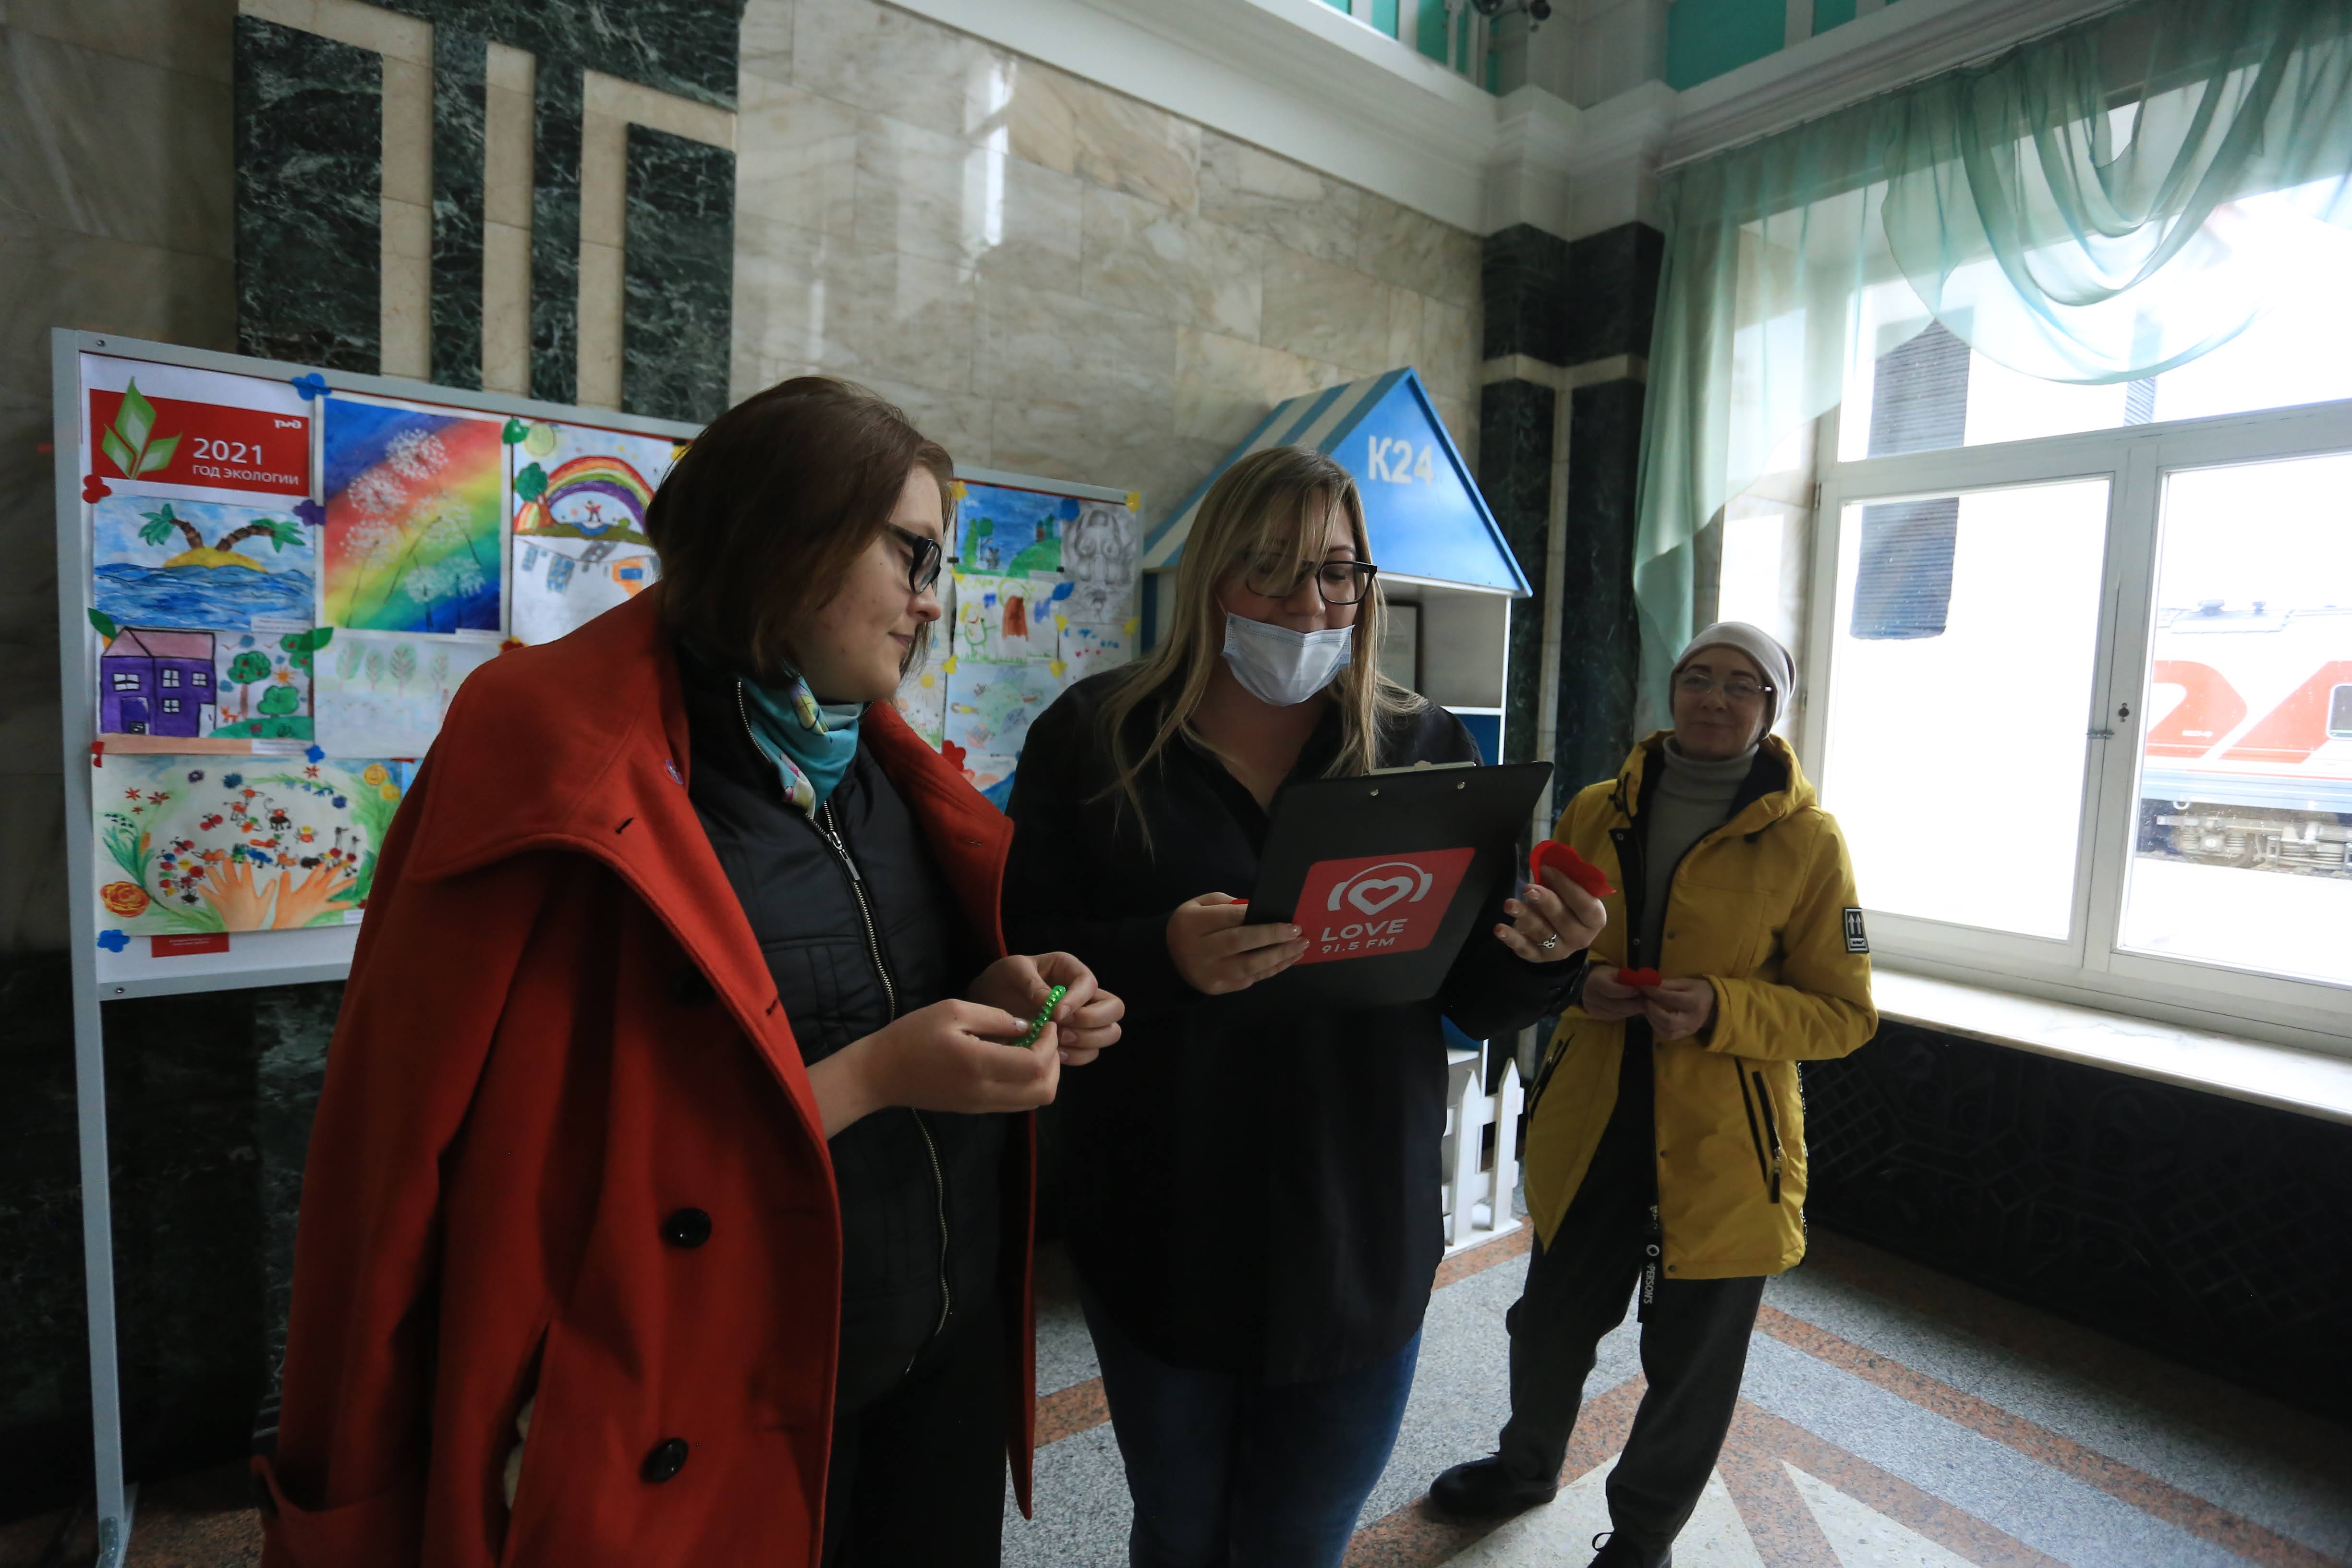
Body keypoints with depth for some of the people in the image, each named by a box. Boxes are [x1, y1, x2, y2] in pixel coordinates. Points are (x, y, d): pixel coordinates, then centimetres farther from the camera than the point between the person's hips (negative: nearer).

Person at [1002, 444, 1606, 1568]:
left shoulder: (1427, 749, -2)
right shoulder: (1093, 736, -7)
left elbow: (1477, 1001, 2)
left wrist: (1542, 952, -20)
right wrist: (1162, 957, -29)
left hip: (1362, 1251, 1)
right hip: (1159, 1246, 0)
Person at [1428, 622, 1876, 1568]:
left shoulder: (1805, 840, -8)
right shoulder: (1595, 813, 2)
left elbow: (1845, 1014, -5)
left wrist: (1720, 1010, -21)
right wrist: (1579, 982, -11)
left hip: (1720, 1145, -3)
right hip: (1589, 1125, 3)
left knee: (1691, 1359, 14)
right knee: (1550, 1322, 19)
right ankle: (1528, 1466, 49)